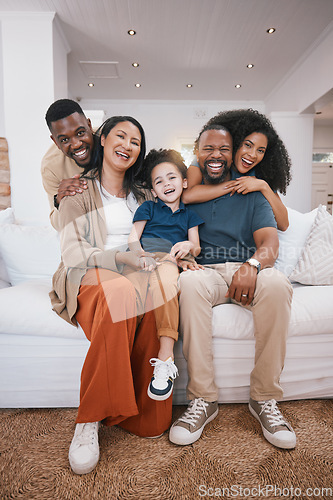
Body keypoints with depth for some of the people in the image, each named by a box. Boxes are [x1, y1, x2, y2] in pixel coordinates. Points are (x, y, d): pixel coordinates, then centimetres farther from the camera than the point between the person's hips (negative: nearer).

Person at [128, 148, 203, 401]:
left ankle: (164, 361, -40)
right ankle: (167, 358, -38)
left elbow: (196, 249, 17)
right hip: (144, 261, 0)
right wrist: (143, 255, -13)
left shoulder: (189, 214, 28)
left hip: (172, 261, 0)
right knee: (165, 277, -38)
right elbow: (133, 238, 10)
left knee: (164, 276, -38)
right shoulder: (148, 208, 24)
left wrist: (189, 245, -9)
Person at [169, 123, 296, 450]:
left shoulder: (251, 194, 14)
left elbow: (270, 242, 0)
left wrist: (252, 264, -23)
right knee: (189, 282, -35)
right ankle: (203, 399, -23)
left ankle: (264, 398, -17)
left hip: (248, 271, 1)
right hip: (205, 272, 0)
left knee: (277, 283, -33)